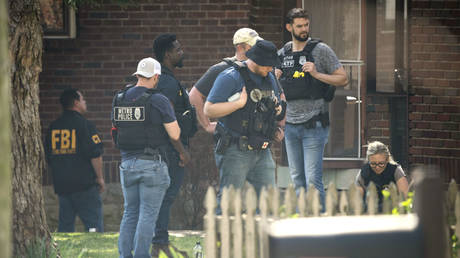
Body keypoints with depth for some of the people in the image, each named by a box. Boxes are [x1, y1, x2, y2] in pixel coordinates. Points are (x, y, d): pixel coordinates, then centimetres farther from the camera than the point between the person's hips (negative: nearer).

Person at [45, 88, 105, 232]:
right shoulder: (85, 125, -9)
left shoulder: (53, 127, 11)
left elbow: (48, 157, 16)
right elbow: (95, 154, -13)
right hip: (85, 183, -6)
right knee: (94, 225, -5)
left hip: (61, 184, 6)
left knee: (65, 225, 10)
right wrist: (100, 178, -3)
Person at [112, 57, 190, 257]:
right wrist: (182, 152, 10)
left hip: (127, 163, 5)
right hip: (152, 164, -5)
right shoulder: (158, 101, -10)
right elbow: (175, 134, -9)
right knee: (148, 214, -2)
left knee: (130, 213, 12)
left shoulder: (119, 99, 7)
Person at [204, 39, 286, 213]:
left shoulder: (269, 79, 14)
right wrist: (239, 103, -21)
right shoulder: (230, 78, -9)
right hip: (236, 152, -7)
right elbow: (209, 110, -14)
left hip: (262, 153, 7)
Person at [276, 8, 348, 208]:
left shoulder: (321, 50, -3)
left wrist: (317, 74, -16)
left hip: (313, 124, -5)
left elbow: (343, 79, -3)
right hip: (290, 124, 6)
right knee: (297, 179, 9)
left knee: (313, 179, -11)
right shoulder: (282, 54, 11)